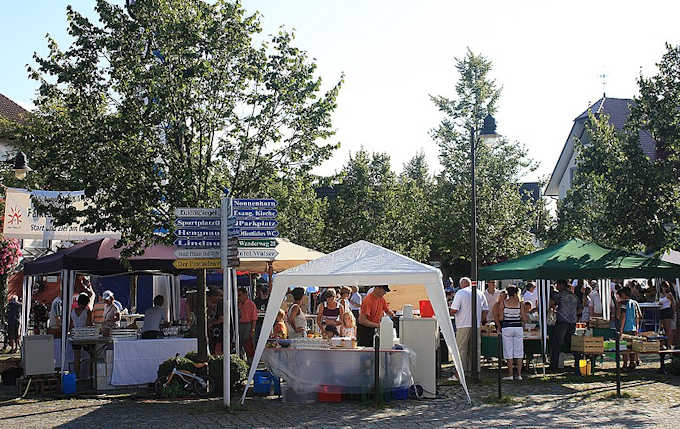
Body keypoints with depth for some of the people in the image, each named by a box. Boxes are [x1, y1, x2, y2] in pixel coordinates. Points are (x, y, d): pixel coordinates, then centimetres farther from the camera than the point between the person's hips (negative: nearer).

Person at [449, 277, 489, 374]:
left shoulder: (460, 293, -6)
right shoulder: (480, 293, 10)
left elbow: (454, 310, -13)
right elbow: (486, 310, 12)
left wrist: (451, 313, 8)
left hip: (463, 325, -5)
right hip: (477, 326, 5)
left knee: (461, 350, 0)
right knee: (476, 350, 9)